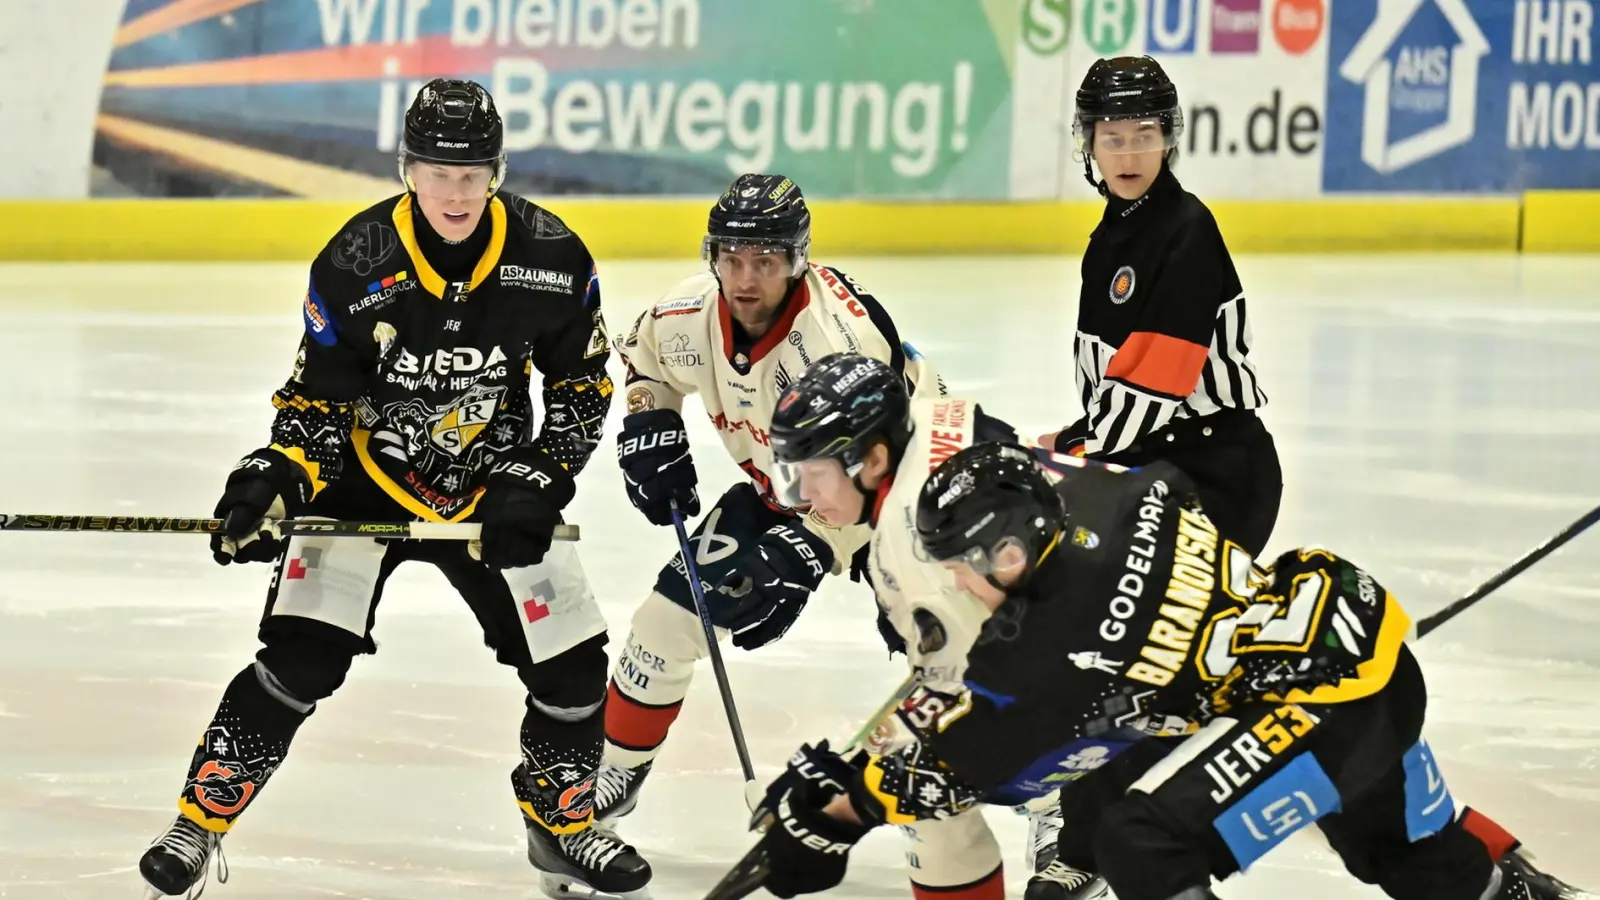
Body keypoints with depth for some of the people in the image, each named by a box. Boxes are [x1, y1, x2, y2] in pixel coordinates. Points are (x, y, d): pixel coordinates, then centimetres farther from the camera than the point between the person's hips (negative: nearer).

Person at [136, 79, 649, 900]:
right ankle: (199, 822, -4)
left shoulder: (551, 259, -13)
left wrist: (537, 483, -12)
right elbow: (317, 399, -10)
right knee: (300, 659, -18)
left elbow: (582, 386, -2)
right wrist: (276, 478, -26)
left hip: (492, 490, 2)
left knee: (573, 669, 0)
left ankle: (562, 825, 26)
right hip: (367, 483, -2)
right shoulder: (355, 263, -18)